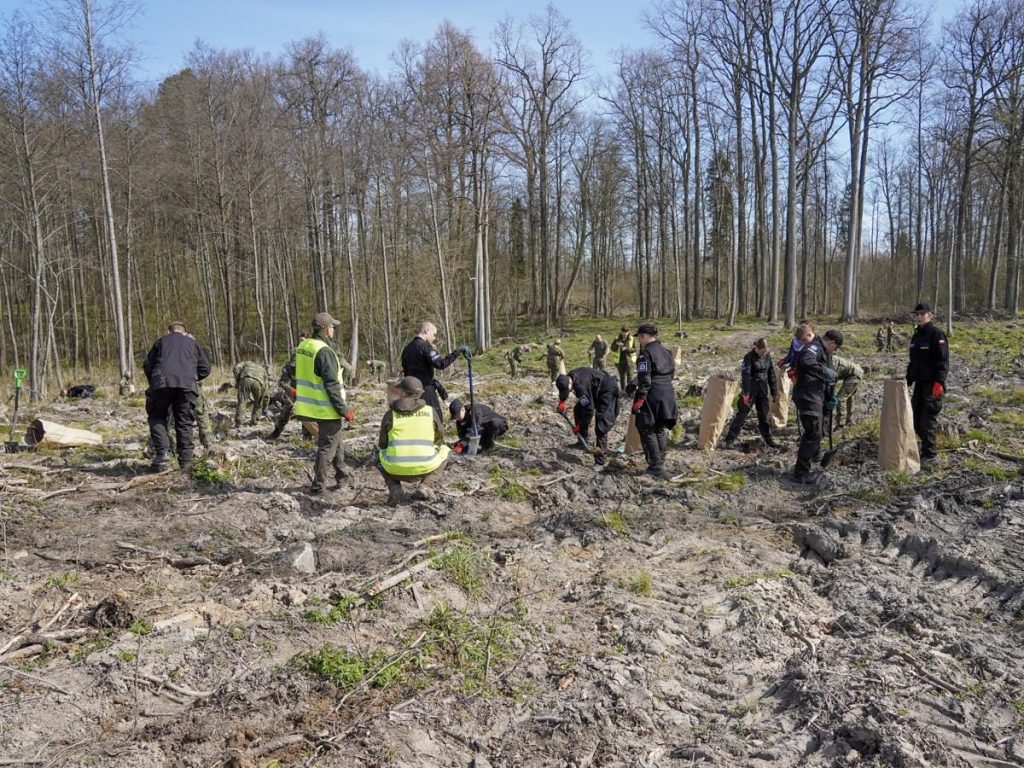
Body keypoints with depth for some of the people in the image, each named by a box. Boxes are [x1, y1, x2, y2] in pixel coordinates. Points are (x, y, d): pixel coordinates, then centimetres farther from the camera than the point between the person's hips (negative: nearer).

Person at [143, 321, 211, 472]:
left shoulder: (162, 340, 24)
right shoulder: (192, 343, 25)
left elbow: (147, 365, 20)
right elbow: (205, 369, 20)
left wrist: (153, 383, 32)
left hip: (162, 383, 0)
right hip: (187, 385, 1)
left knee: (157, 418, 16)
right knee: (184, 423, 6)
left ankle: (162, 451, -3)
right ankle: (185, 463, 6)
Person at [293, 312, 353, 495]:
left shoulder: (302, 346, 6)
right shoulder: (324, 351, -22)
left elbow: (302, 376, 16)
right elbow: (332, 385, -23)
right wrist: (344, 410, -17)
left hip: (308, 405, 9)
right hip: (326, 408, -9)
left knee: (335, 439, 24)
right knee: (327, 446, 2)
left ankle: (341, 472, 38)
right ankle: (318, 486, 7)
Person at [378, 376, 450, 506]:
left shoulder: (390, 414, 3)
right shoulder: (430, 411, 5)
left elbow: (382, 445, 12)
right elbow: (439, 440, 15)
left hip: (396, 470, 0)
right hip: (425, 469, 0)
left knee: (380, 453, 34)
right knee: (444, 451, 30)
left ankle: (395, 489, 9)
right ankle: (424, 486, 9)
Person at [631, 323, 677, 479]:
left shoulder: (646, 353, -14)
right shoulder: (666, 352, 12)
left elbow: (644, 379, -19)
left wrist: (639, 399, -17)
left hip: (652, 397, -8)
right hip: (668, 394, 8)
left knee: (647, 431, 0)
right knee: (660, 430, 18)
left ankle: (656, 467, -4)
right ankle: (660, 463, 23)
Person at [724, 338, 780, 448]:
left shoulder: (767, 356, 5)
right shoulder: (749, 357, -12)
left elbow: (772, 374, 11)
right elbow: (745, 375, -19)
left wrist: (775, 392, 11)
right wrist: (745, 393, -26)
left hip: (763, 390, 5)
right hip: (750, 389, -5)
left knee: (764, 414, 12)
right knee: (742, 413, -5)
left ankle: (768, 439, 25)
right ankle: (730, 439, -2)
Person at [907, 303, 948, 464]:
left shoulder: (937, 335, -9)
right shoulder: (915, 336, 16)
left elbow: (943, 361, -15)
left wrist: (939, 382, -24)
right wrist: (907, 381, 21)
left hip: (933, 385, -8)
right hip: (919, 383, 8)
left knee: (927, 420, -6)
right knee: (916, 421, 10)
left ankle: (929, 454, 2)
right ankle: (927, 447, 23)